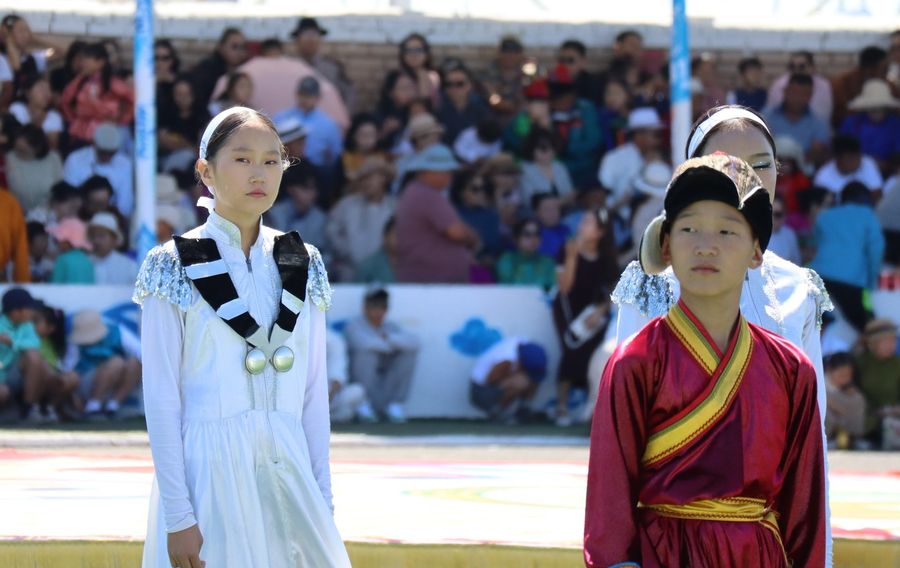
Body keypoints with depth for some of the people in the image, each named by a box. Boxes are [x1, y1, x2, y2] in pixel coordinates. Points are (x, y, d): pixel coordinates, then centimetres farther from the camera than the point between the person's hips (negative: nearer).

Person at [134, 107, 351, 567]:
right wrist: (178, 516, -12)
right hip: (208, 468, -4)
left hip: (289, 466, 4)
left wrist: (322, 502, 6)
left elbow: (314, 391, 10)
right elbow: (161, 397, -7)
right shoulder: (175, 267, -4)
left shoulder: (302, 266, 8)